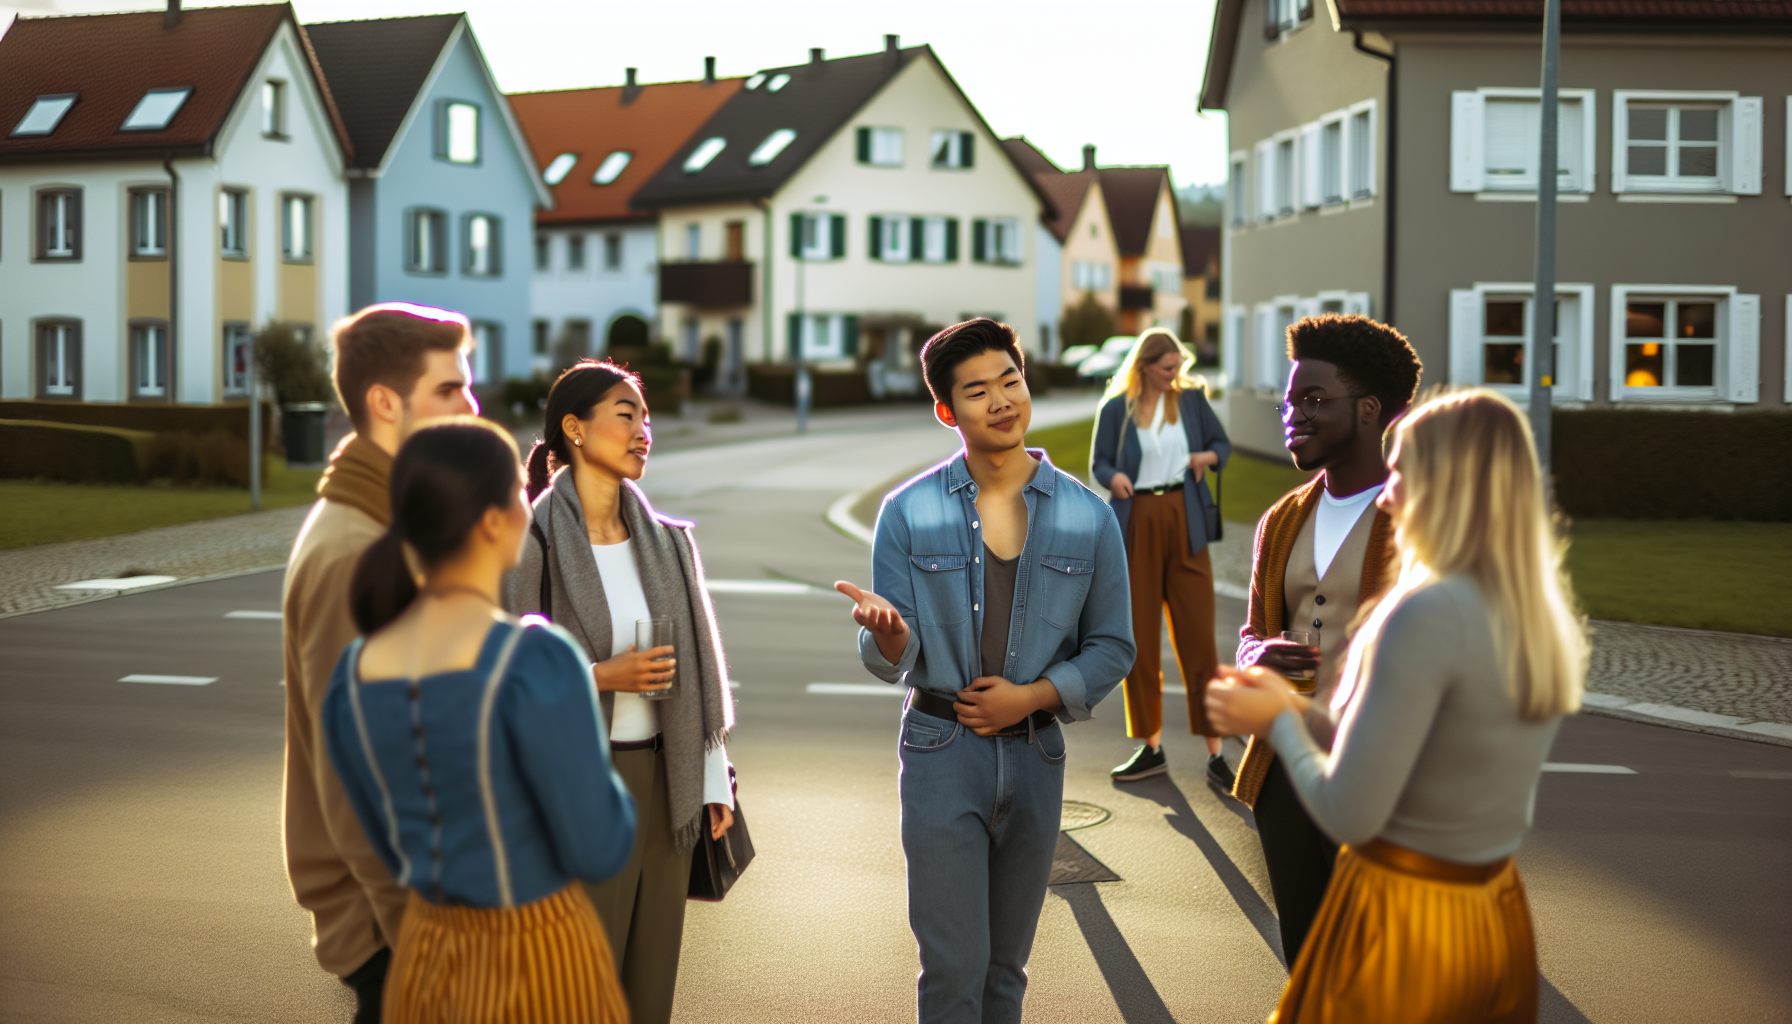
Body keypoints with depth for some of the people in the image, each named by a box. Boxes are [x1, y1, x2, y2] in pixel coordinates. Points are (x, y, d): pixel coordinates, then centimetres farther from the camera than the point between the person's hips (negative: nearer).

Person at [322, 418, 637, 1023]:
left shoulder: (352, 675, -3)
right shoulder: (537, 662, -24)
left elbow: (396, 848, 10)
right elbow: (598, 851, -16)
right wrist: (597, 766, 3)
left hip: (425, 965, 6)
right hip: (539, 974, -6)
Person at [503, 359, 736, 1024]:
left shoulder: (666, 542, 8)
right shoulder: (531, 544, -8)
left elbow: (696, 670, 11)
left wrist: (714, 781, 8)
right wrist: (600, 676, -18)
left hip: (662, 782, 5)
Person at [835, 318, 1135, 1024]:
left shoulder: (1087, 517, 0)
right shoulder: (909, 513, -2)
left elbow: (1112, 647, 6)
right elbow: (894, 660, -3)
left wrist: (1032, 695, -10)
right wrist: (887, 635, -27)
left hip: (1034, 756, 2)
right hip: (941, 756, -2)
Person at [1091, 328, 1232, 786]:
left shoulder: (1192, 398, 5)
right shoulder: (1116, 408, 3)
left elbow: (1223, 443, 13)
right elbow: (1098, 461, 7)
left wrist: (1209, 457, -9)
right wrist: (1114, 477, -14)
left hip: (1185, 521, 0)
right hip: (1137, 522, 0)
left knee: (1197, 634, -3)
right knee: (1139, 636, 5)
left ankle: (1215, 753, 1)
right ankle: (1151, 748, 16)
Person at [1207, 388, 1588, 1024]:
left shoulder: (1427, 613, -21)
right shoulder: (1546, 619, 3)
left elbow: (1349, 815, -20)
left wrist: (1280, 723, -3)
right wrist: (1299, 708, 13)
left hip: (1403, 926, -7)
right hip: (1501, 920, 8)